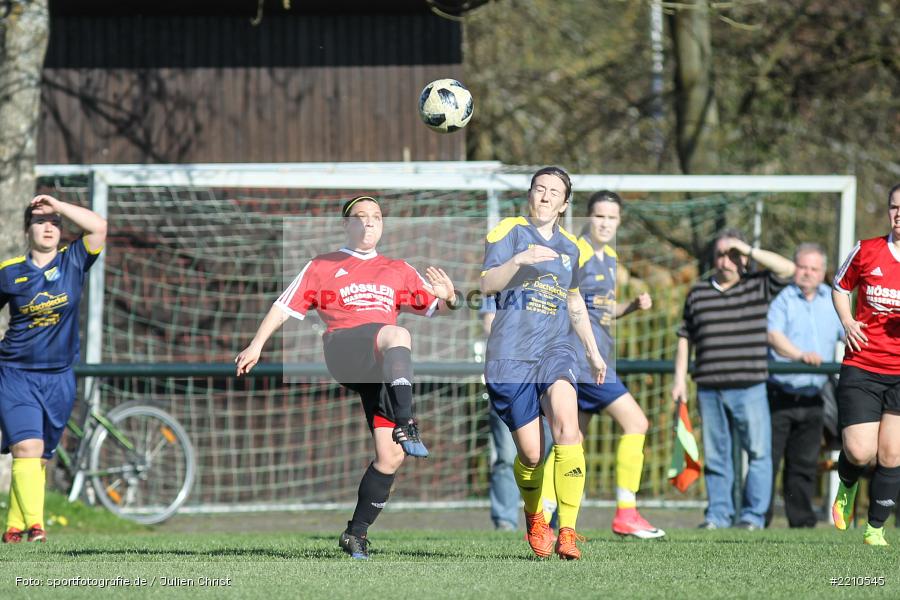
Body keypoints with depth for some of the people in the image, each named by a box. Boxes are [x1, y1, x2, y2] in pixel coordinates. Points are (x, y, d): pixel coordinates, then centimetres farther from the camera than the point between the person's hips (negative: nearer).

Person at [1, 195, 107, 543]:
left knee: (40, 459, 7)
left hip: (59, 378, 3)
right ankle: (34, 526, -25)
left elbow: (98, 227, -12)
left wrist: (57, 205, -12)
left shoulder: (73, 262, 2)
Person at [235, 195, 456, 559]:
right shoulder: (321, 267, 22)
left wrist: (447, 299, 1)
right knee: (398, 335, -39)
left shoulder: (398, 271, 29)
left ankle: (357, 532, 6)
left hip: (383, 367, 4)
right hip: (343, 347, -4)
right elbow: (285, 307, 17)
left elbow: (433, 308, 24)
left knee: (390, 457, -8)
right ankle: (406, 428, -56)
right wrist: (256, 345, 5)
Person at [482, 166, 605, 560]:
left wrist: (592, 350, 31)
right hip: (510, 355, -3)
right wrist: (519, 260, -25)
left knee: (566, 426, -24)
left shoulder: (570, 248, 16)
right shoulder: (508, 232, 3)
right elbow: (487, 284, -10)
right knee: (531, 454, -3)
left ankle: (567, 532, -24)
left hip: (554, 350, 3)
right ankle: (534, 519, 30)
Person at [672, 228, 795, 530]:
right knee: (715, 455, 6)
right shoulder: (698, 293, 12)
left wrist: (749, 250, -10)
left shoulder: (758, 286, 5)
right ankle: (718, 514, 11)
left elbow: (788, 268, -10)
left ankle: (753, 516, -1)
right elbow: (685, 338, 17)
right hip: (709, 389, 2)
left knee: (758, 452, -6)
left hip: (749, 388, -2)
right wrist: (680, 379, 11)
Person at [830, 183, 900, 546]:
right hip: (862, 368, 0)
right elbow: (840, 287, 17)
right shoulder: (867, 251, 0)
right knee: (860, 453, -10)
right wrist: (847, 321, -1)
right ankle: (847, 487, 27)